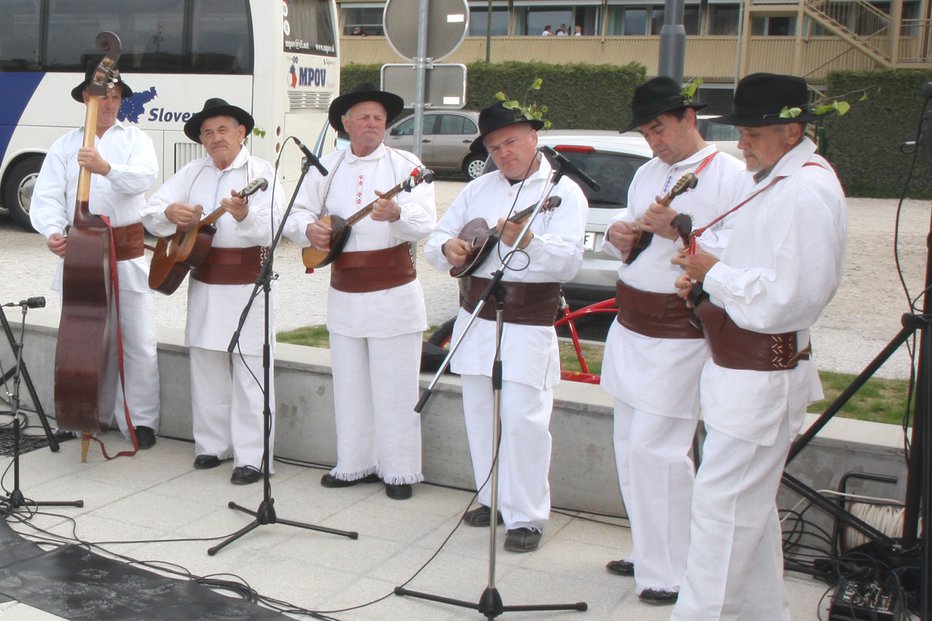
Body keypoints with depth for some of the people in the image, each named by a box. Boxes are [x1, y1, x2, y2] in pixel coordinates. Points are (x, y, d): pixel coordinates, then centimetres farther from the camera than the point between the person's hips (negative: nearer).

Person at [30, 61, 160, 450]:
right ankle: (92, 415, 23)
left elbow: (145, 176, -16)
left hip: (128, 251, -2)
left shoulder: (135, 138, 5)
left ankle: (140, 421, 9)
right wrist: (53, 231, -20)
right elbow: (47, 196, 0)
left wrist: (107, 168, -35)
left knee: (138, 341, -1)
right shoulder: (65, 145, 10)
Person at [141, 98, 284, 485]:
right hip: (204, 283, 6)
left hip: (247, 286, -6)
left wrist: (244, 216, -39)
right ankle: (213, 445, 26)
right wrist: (169, 212, -16)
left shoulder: (260, 172, -7)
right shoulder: (192, 173, 9)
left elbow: (272, 230, -19)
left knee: (250, 373, -3)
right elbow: (150, 211, 6)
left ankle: (252, 457, 3)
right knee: (206, 369, 13)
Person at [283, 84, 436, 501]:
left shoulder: (406, 166, -4)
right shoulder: (327, 168, 8)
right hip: (343, 295, 4)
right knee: (349, 385, 11)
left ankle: (400, 471, 12)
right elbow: (296, 212, 9)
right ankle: (355, 464, 24)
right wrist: (309, 228, -14)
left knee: (395, 387, 1)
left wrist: (397, 214, -37)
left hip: (394, 295, -4)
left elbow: (426, 223, -16)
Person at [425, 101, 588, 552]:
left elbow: (569, 260, -17)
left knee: (522, 418, -11)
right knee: (479, 415, 11)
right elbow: (437, 236, 15)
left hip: (528, 324, -6)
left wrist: (529, 242, -36)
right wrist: (447, 247, -9)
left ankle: (526, 517, 0)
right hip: (476, 316, 6)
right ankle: (493, 499, 27)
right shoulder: (480, 188, 13)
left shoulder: (563, 191, -4)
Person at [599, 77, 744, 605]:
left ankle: (670, 572, 3)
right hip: (631, 327, 8)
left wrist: (679, 231, -27)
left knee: (655, 448, -10)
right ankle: (647, 552, 28)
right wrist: (617, 235, 3)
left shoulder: (728, 175, -10)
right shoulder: (648, 174, 16)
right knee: (630, 446, 13)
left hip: (682, 335, -8)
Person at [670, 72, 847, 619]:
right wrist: (706, 280, 4)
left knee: (722, 505, -4)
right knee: (751, 505, 20)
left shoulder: (807, 191, -19)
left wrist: (714, 273, -16)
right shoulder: (769, 179, 13)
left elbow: (785, 297, -26)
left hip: (762, 378, -11)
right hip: (742, 368, 11)